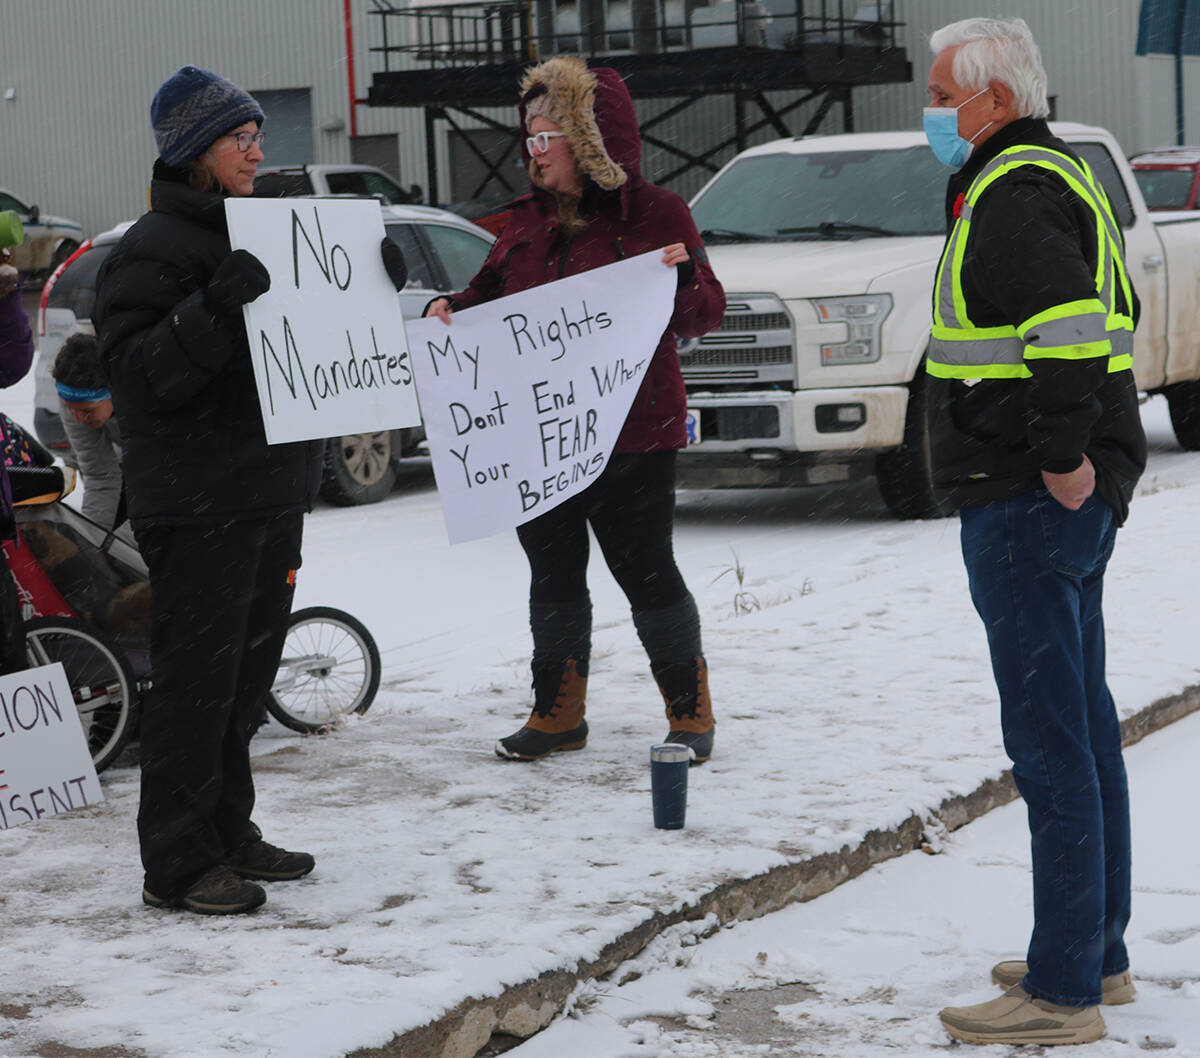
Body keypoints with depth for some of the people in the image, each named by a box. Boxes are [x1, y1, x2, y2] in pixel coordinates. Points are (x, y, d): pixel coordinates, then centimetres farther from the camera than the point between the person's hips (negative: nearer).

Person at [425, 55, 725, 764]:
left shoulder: (654, 213, -4)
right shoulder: (529, 220, 13)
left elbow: (706, 314, -6)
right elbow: (492, 293, 22)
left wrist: (684, 280, -27)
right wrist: (452, 309, 2)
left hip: (632, 433, -6)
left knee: (646, 572, -2)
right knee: (553, 576, 11)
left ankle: (690, 711, 12)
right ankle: (558, 714, 22)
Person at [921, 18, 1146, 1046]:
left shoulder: (1013, 191, -16)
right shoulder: (1057, 175, 18)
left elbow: (1069, 318, -29)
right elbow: (1099, 313, 24)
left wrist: (1062, 454, -23)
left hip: (1027, 502, -11)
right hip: (1073, 499, 11)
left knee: (1050, 743, -7)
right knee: (1083, 729, 16)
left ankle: (1062, 991, -2)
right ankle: (1097, 954, 26)